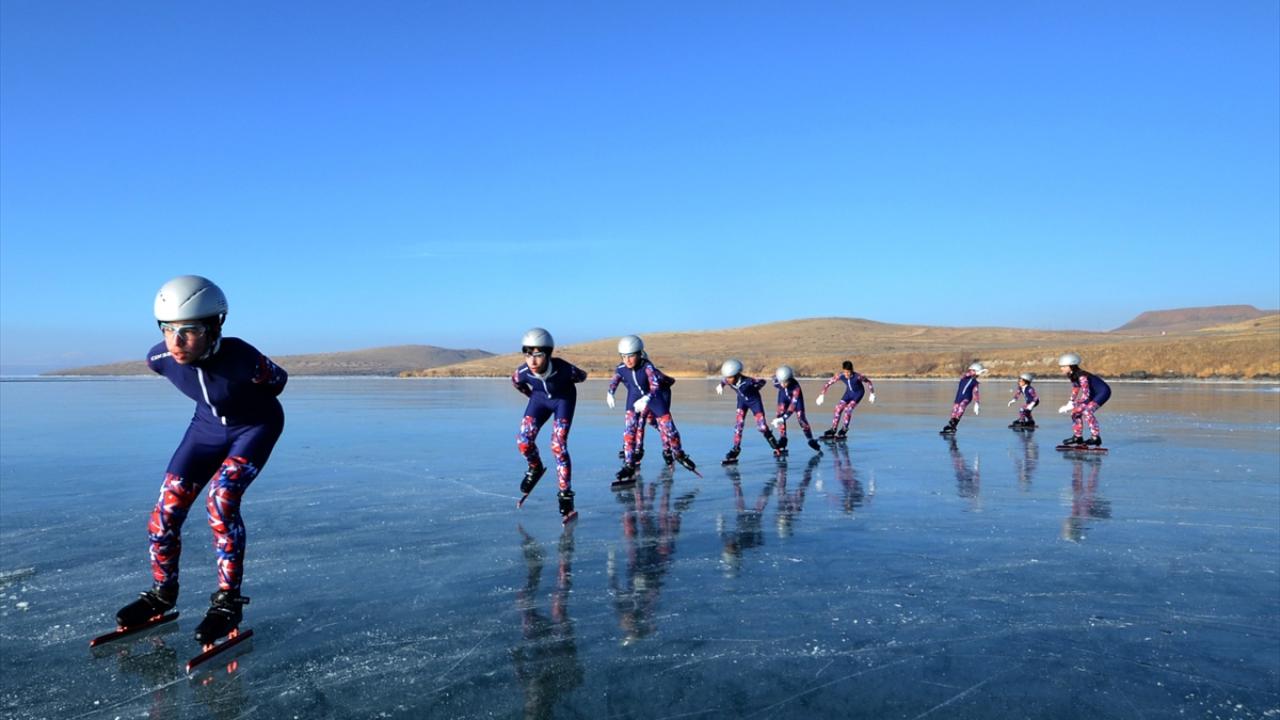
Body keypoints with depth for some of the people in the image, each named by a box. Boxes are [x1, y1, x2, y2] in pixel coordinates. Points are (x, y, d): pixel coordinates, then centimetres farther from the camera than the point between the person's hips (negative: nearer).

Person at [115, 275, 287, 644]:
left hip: (256, 426, -5)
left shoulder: (241, 359, -37)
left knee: (221, 500, -24)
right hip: (208, 423, 5)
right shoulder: (161, 358, -22)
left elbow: (278, 379, -15)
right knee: (167, 509, -1)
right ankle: (162, 593, 23)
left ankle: (228, 602, -11)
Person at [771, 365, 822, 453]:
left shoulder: (796, 387, -43)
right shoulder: (777, 378, -34)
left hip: (794, 396, -3)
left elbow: (793, 404, -45)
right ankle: (782, 439, -7)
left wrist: (784, 417, -52)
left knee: (800, 417, -11)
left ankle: (811, 440, 2)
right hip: (784, 394, 3)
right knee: (780, 414, -14)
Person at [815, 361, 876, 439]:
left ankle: (844, 430, -5)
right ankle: (833, 430, 2)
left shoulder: (858, 376, -33)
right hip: (849, 393, 4)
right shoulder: (840, 376, -25)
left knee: (848, 409, -22)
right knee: (838, 408, -9)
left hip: (858, 393, -4)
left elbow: (868, 382, -16)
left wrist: (872, 394, -6)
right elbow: (828, 383, -16)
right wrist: (821, 395, -14)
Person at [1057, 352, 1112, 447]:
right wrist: (1070, 404, -4)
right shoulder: (1073, 377, -3)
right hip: (1093, 394, 10)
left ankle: (1096, 438, -19)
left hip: (1103, 392, -10)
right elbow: (1075, 391, 9)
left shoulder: (1082, 376, -31)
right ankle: (1078, 437, 15)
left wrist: (1072, 406, -32)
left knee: (1087, 411, -25)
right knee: (1076, 411, 5)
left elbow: (1085, 395, -33)